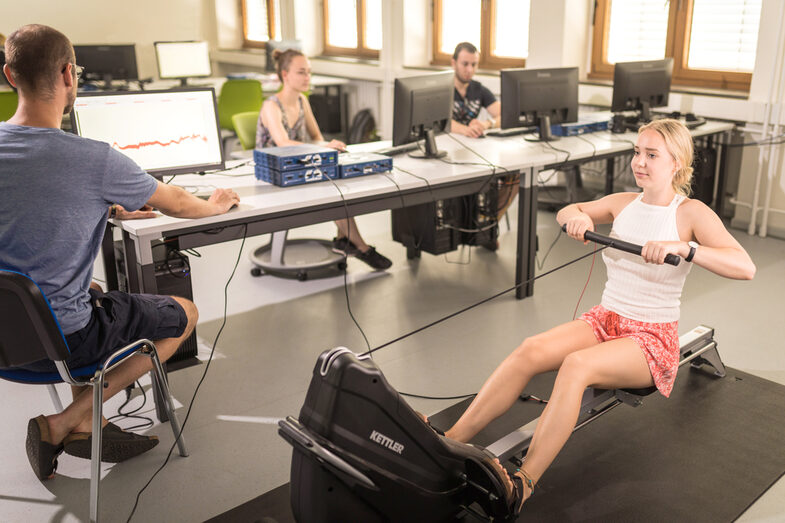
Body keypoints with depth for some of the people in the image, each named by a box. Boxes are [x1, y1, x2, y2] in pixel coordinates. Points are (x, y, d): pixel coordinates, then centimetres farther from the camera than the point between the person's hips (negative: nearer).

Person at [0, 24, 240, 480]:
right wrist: (216, 205, 16)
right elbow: (175, 204, -5)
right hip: (60, 340, -7)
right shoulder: (96, 160, -23)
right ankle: (61, 423, 9)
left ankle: (85, 425, 26)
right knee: (185, 313, 15)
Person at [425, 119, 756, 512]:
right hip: (604, 320, 5)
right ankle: (450, 443, -30)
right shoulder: (623, 203, 8)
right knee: (531, 350, -25)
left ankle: (522, 485, -37)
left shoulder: (692, 213, -6)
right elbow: (565, 213, 24)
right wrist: (577, 216, -1)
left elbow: (745, 267, -20)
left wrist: (684, 247, -35)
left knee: (576, 365, -36)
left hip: (653, 339, -5)